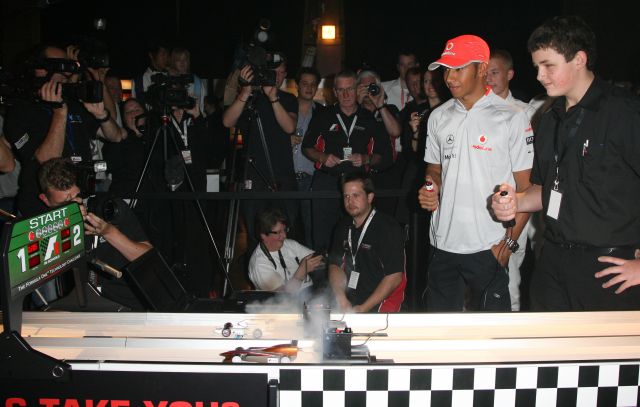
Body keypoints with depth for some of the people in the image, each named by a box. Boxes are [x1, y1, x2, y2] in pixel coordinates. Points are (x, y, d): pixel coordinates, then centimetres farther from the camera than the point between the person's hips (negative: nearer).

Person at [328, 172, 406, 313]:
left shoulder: (388, 227, -9)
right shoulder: (344, 227, 13)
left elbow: (394, 277, -14)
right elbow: (334, 265, 11)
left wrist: (363, 309, -16)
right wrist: (342, 300, -6)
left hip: (378, 302, -6)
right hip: (348, 297, 6)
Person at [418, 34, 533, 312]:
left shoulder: (512, 118, -6)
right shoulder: (439, 117, 9)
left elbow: (527, 189, -5)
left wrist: (509, 242, -11)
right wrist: (431, 188, -3)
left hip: (488, 247, -4)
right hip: (443, 243, 5)